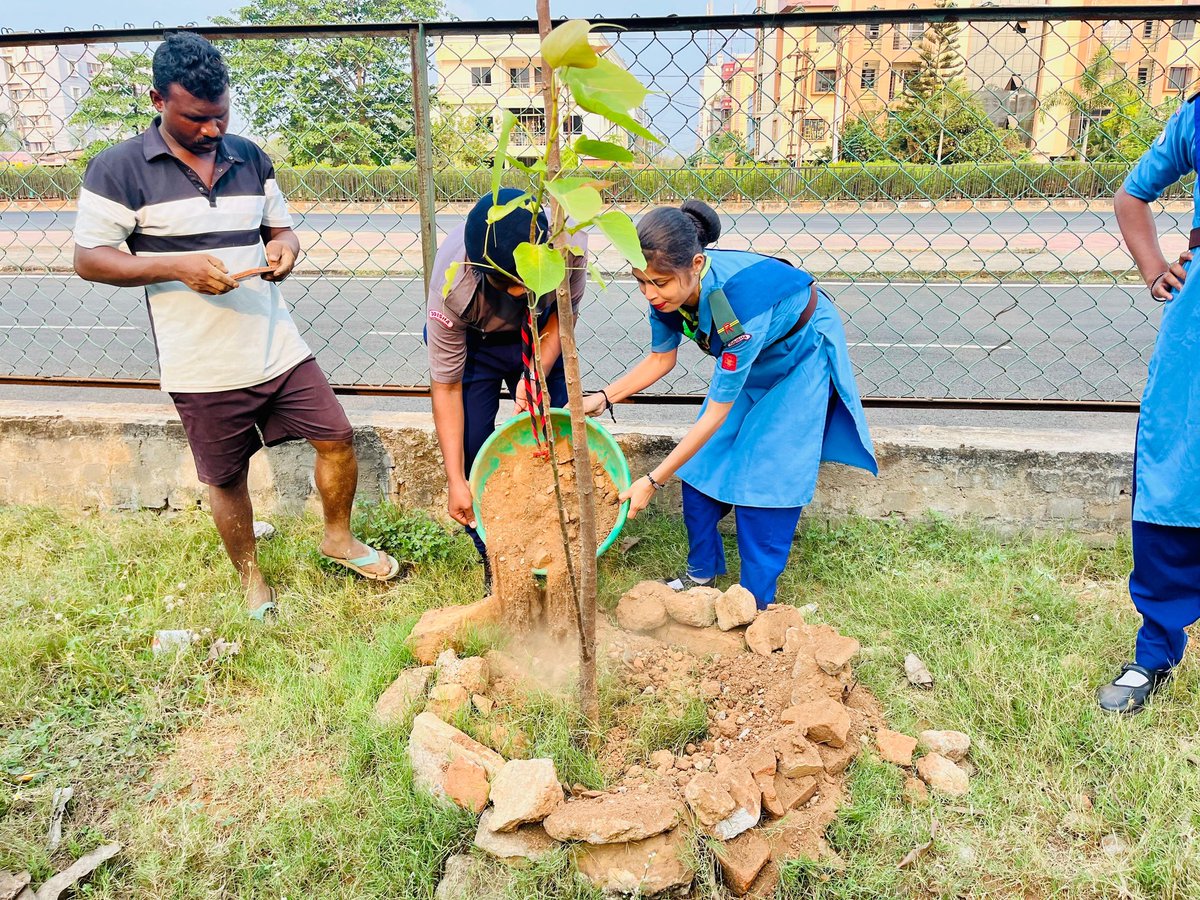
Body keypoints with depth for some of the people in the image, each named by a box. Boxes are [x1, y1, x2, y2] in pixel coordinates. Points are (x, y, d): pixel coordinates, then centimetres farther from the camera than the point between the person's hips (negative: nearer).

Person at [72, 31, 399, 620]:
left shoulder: (250, 158, 8)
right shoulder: (118, 170, -6)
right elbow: (89, 258, -7)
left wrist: (284, 245, -8)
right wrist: (178, 267, -21)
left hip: (277, 348, 4)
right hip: (202, 368, -3)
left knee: (336, 436, 5)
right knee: (226, 479, 9)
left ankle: (338, 537, 30)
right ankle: (251, 579, 33)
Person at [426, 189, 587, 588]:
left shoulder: (568, 240, -35)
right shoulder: (452, 285, -38)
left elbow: (565, 310, -13)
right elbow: (446, 387, -27)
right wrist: (456, 481, -26)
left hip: (540, 336, 2)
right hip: (471, 342, -2)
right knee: (472, 447, -9)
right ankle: (494, 558, 11)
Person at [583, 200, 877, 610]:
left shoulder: (737, 302, -43)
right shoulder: (669, 289, -23)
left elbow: (717, 413, -35)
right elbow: (661, 358, -3)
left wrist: (652, 481, -32)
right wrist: (604, 397, -15)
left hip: (802, 351, -6)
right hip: (748, 354, 7)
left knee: (765, 475, -11)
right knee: (700, 462, 1)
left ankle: (757, 601, 4)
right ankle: (702, 570, 19)